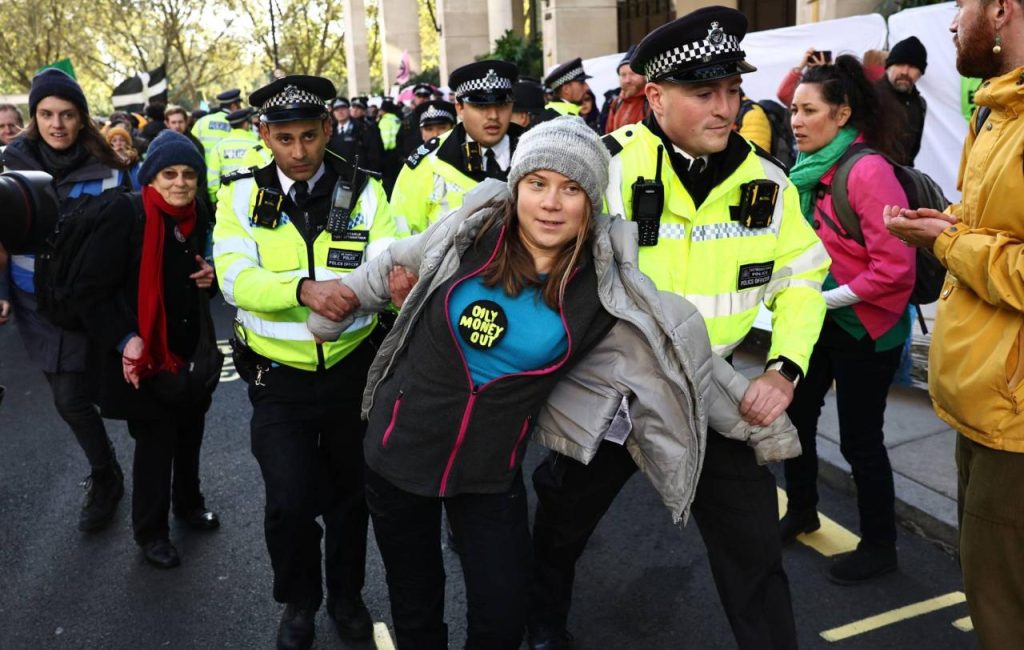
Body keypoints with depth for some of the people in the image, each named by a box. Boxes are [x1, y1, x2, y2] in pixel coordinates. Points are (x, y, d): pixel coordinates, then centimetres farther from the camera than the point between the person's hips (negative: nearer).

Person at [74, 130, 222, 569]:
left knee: (189, 435, 20)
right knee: (155, 443, 5)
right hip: (145, 358, -6)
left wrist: (210, 277, -2)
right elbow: (92, 292, -16)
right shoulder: (126, 217, -16)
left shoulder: (197, 216, 4)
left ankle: (189, 502, 44)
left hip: (194, 354, 6)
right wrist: (125, 340, -26)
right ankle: (150, 531, 26)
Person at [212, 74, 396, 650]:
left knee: (349, 491, 16)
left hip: (352, 369, 1)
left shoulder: (364, 191, -5)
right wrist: (304, 288, -35)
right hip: (280, 377, -1)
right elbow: (235, 278, -17)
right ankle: (299, 601, 26)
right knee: (289, 501, -7)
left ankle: (347, 594, 43)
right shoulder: (242, 194, -5)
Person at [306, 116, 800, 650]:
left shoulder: (606, 283, -14)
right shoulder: (467, 233, -14)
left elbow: (675, 353, -5)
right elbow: (392, 266, 6)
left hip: (491, 472, 0)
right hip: (400, 451, 1)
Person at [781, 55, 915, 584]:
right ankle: (801, 511, 40)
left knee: (859, 438, 4)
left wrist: (828, 299, -20)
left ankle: (879, 547, 26)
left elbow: (895, 266, -25)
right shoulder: (809, 167, 4)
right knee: (795, 415, 16)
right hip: (818, 319, 8)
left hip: (864, 328, -8)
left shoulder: (868, 171, -21)